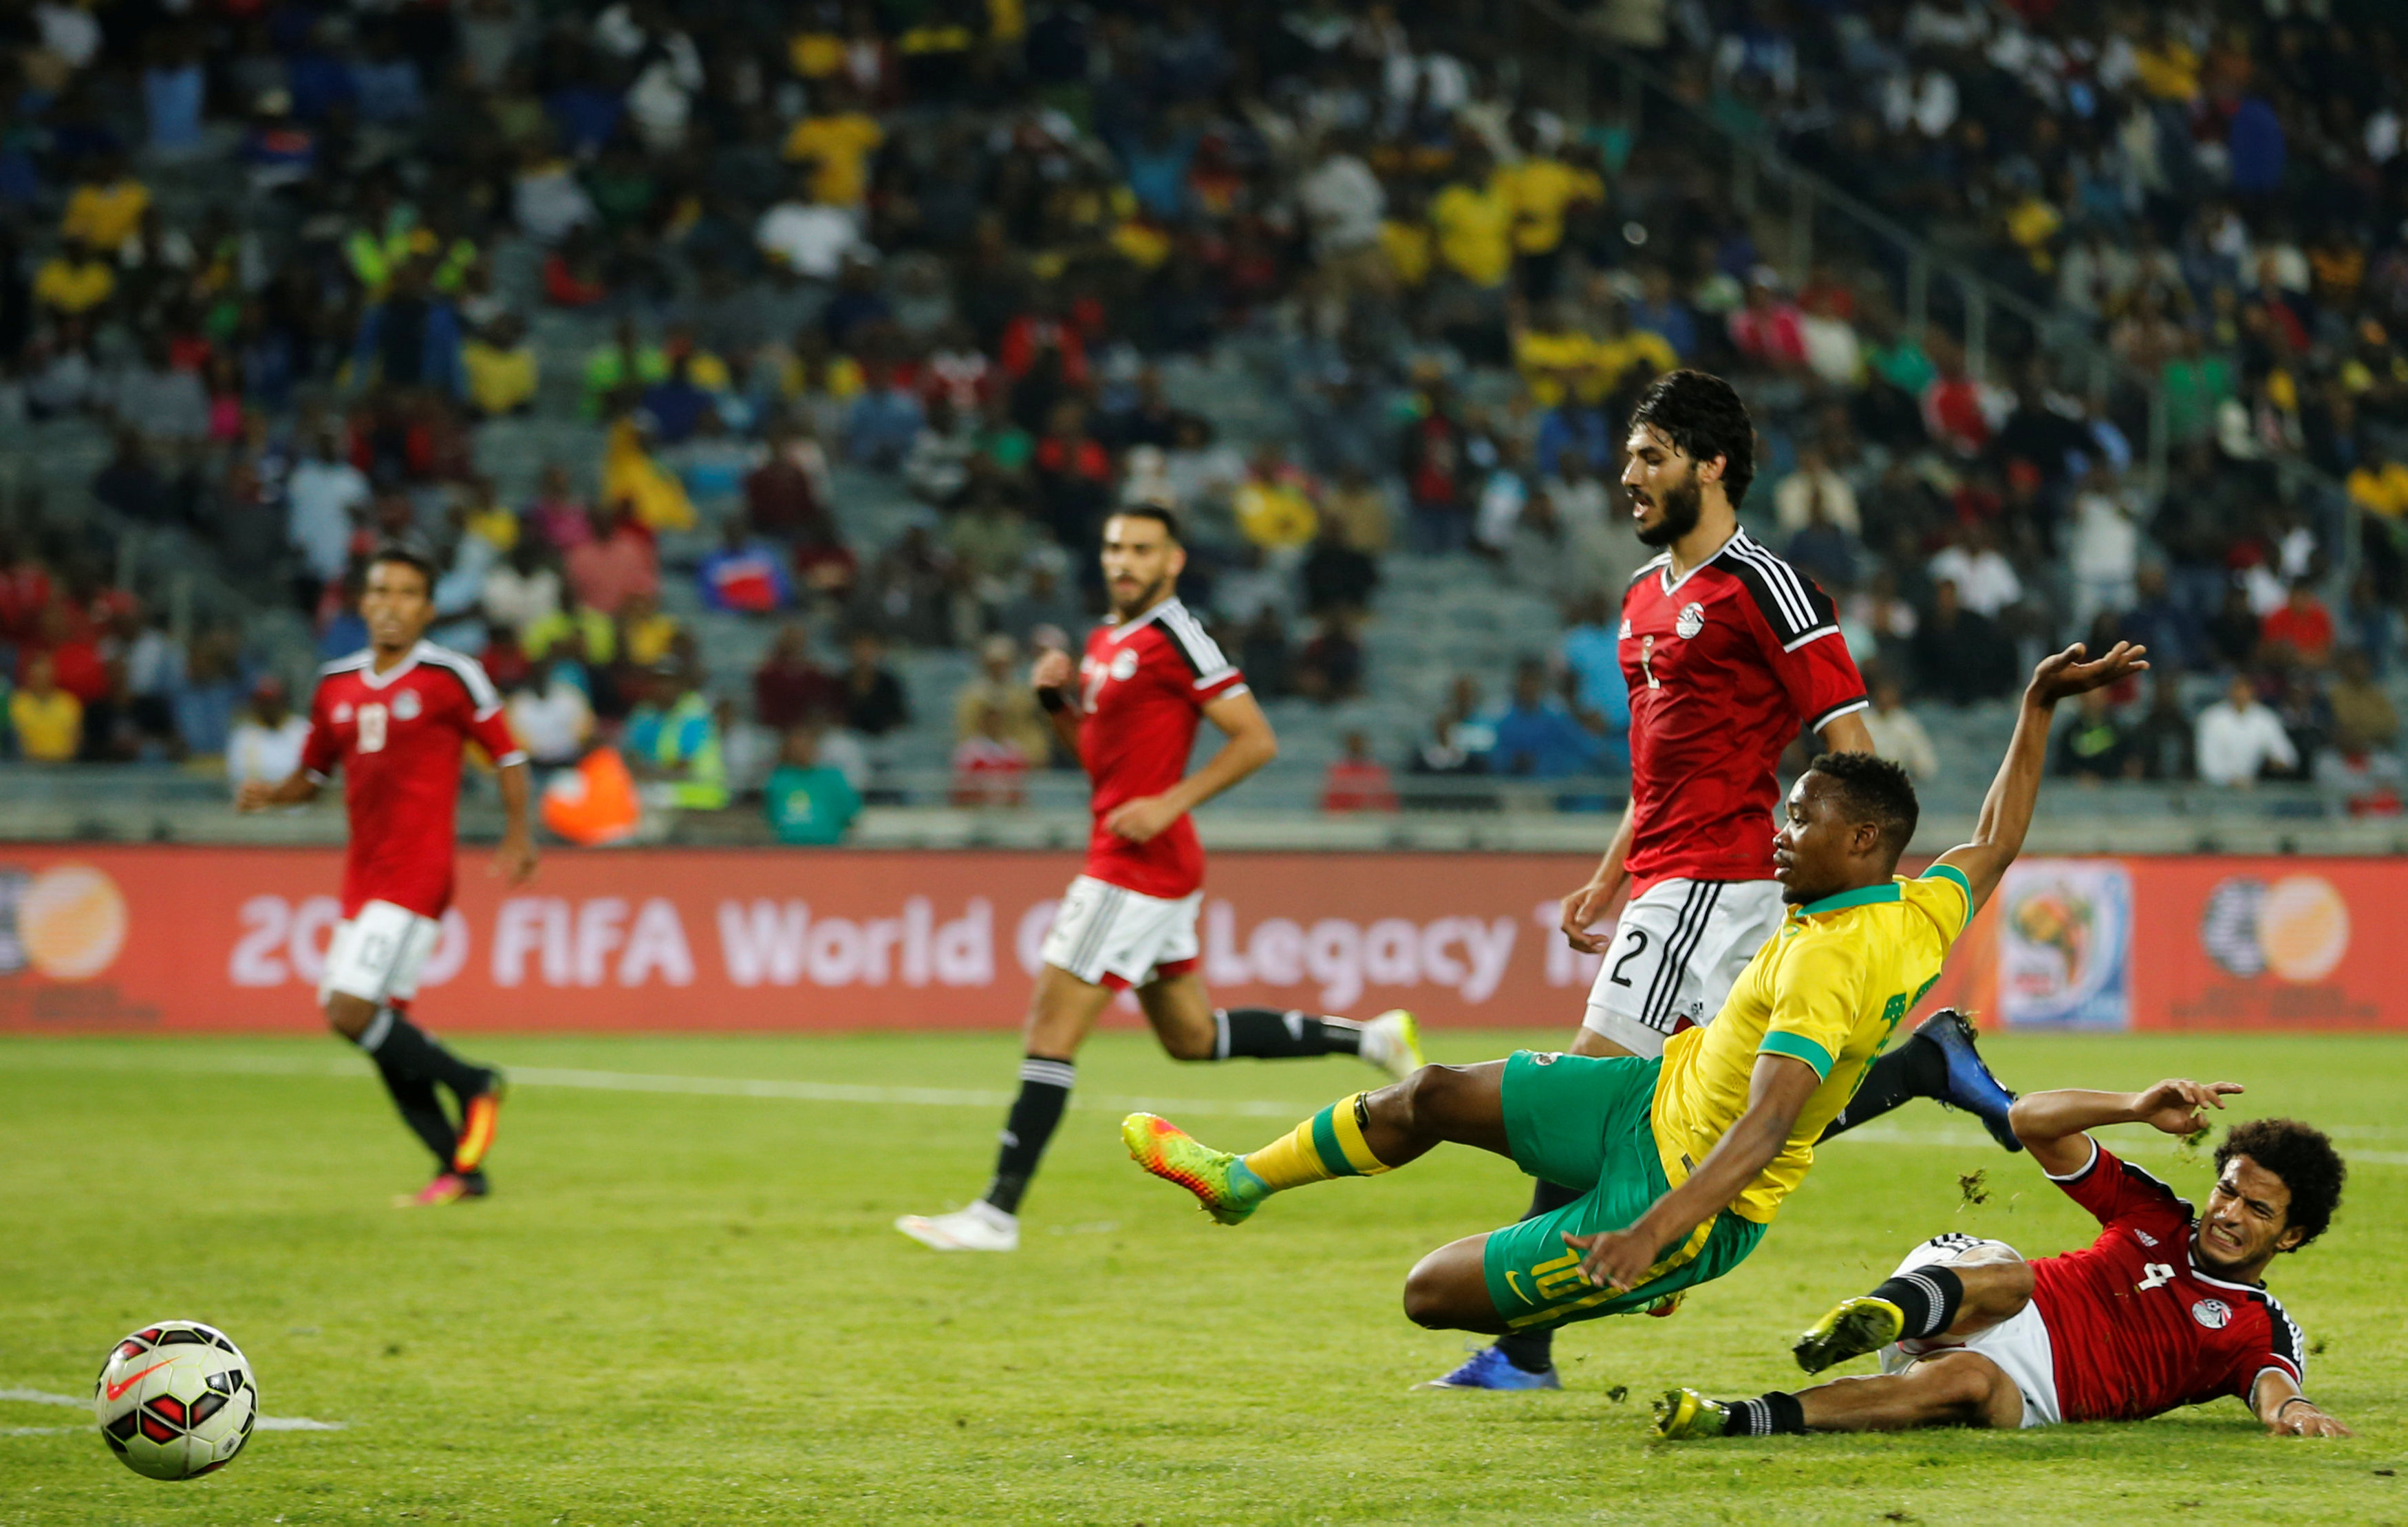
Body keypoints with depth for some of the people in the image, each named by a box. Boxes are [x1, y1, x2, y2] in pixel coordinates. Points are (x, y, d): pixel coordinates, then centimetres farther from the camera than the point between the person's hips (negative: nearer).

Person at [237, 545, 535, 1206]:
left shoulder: (450, 677, -6)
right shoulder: (336, 685, 11)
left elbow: (507, 754, 2)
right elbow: (313, 775, 20)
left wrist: (518, 836, -8)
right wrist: (269, 794, -1)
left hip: (416, 872, -7)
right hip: (363, 874, 7)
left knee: (351, 1014, -17)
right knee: (382, 1030, 6)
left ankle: (472, 1085, 2)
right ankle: (460, 1168, 15)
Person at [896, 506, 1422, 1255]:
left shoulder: (1175, 638, -12)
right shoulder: (1104, 641, 15)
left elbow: (1256, 739, -14)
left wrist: (1171, 803, -20)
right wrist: (1057, 699, 6)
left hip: (1142, 860, -10)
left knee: (1052, 1029, -10)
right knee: (1193, 1037, 17)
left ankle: (997, 1213, -9)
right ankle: (1370, 1038, 25)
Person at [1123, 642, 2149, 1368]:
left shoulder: (1829, 963, -32)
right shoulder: (1927, 915, -5)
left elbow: (1766, 1126, -40)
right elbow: (1995, 844, 15)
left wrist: (1654, 1230, -50)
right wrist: (2038, 710, 20)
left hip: (1688, 1199, -10)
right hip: (1664, 1089, 10)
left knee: (1434, 1296, -5)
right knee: (1433, 1097, 10)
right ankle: (1244, 1180, 31)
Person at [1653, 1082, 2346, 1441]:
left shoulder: (2261, 1331, 13)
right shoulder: (2158, 1216, 20)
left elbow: (2275, 1381, -12)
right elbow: (2032, 1121, 13)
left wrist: (2289, 1408, -38)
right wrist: (2139, 1108, -4)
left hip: (2033, 1388, -3)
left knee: (1970, 1382, -40)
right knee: (2009, 1273, -35)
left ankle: (1740, 1421, -56)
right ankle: (1883, 1314, -71)